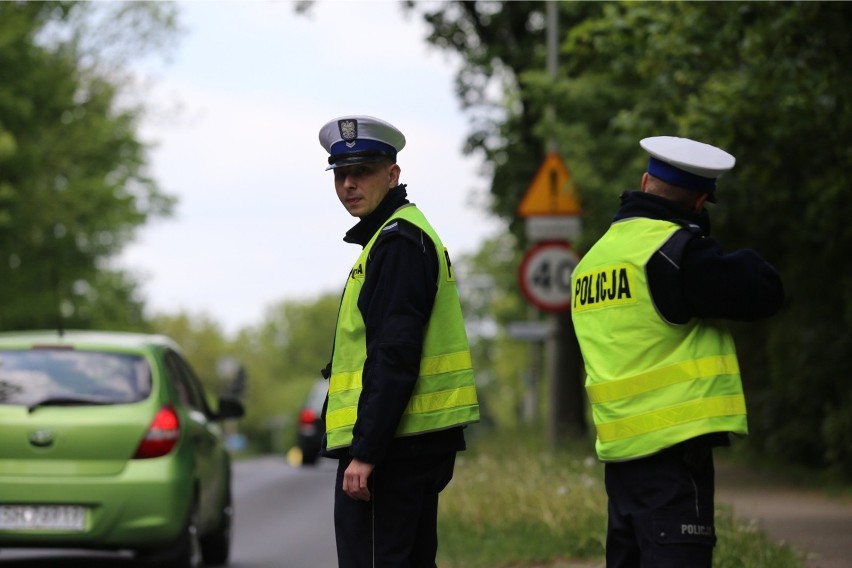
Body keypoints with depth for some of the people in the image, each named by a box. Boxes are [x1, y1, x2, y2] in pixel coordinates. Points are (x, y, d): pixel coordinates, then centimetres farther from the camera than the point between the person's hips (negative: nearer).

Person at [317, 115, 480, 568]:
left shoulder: (396, 242, -12)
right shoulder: (409, 234, 21)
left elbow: (394, 359, -20)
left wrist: (365, 453, -23)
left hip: (391, 444, -11)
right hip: (421, 441, 11)